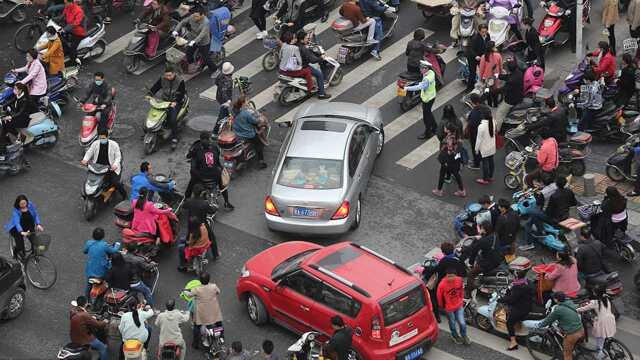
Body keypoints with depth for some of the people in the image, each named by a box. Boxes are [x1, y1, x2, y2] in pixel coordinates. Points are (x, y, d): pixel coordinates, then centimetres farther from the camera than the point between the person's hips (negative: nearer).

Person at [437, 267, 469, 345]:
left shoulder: (459, 280, -20)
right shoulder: (442, 284, -31)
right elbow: (439, 296, -12)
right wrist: (442, 306, 3)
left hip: (459, 306, 2)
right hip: (449, 307, -2)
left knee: (462, 323, 9)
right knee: (452, 323, 20)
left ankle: (464, 336, 38)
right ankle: (454, 335, 49)